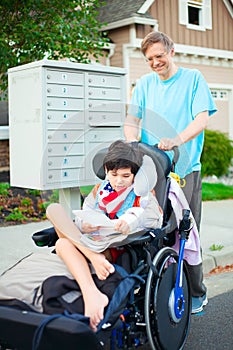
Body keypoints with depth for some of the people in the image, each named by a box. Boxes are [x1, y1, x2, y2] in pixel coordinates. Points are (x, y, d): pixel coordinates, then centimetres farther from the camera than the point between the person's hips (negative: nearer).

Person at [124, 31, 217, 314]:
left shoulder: (193, 78, 5)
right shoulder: (145, 83, 15)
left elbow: (201, 119, -6)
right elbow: (131, 120, 11)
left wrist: (176, 139, -24)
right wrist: (132, 142, -12)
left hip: (185, 168, -3)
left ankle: (196, 293, 13)